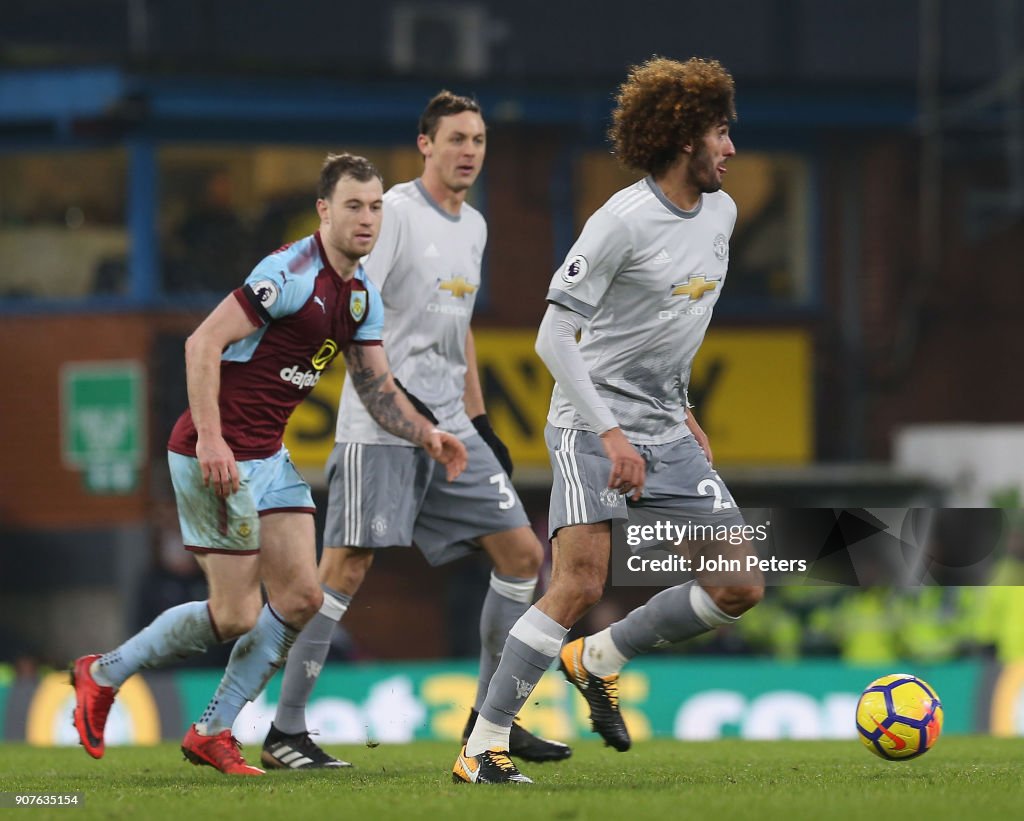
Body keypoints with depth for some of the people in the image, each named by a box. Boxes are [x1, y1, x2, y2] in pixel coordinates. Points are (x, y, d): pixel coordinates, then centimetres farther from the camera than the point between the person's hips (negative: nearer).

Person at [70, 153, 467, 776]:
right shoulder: (293, 273, -19)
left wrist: (428, 435, -4)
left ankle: (213, 733, 12)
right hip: (218, 456, -9)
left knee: (301, 597, 2)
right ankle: (104, 675, 14)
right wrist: (210, 438, -28)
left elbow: (378, 390, 13)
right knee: (237, 614, -6)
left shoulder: (362, 294, 10)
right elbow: (203, 343, -22)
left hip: (268, 456, 9)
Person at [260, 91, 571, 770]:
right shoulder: (392, 213, -8)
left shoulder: (473, 227, 16)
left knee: (522, 553, 3)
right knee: (347, 569, -11)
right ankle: (284, 733, -5)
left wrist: (480, 420, 23)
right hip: (379, 432, -8)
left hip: (450, 431, 8)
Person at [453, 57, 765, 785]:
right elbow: (553, 338, -16)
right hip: (593, 424, -7)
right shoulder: (624, 220, -16)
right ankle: (483, 748, -11)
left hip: (667, 433, 7)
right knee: (581, 584, -19)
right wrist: (610, 433, -21)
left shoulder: (721, 212, 8)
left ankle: (598, 659, 20)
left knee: (741, 588, 0)